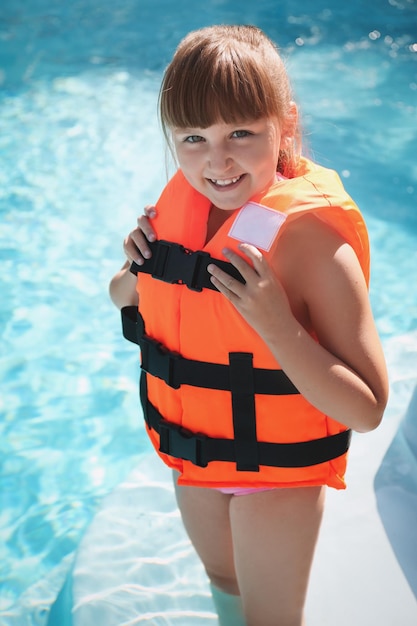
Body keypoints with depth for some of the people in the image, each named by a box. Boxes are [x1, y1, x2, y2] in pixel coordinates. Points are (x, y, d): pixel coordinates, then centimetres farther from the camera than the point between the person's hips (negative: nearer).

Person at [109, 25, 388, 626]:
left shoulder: (312, 239, -29)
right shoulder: (182, 203, -10)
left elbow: (367, 410, -29)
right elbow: (125, 298, 8)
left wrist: (277, 326, -40)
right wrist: (136, 271, -15)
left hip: (276, 467, -6)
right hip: (195, 446, 6)